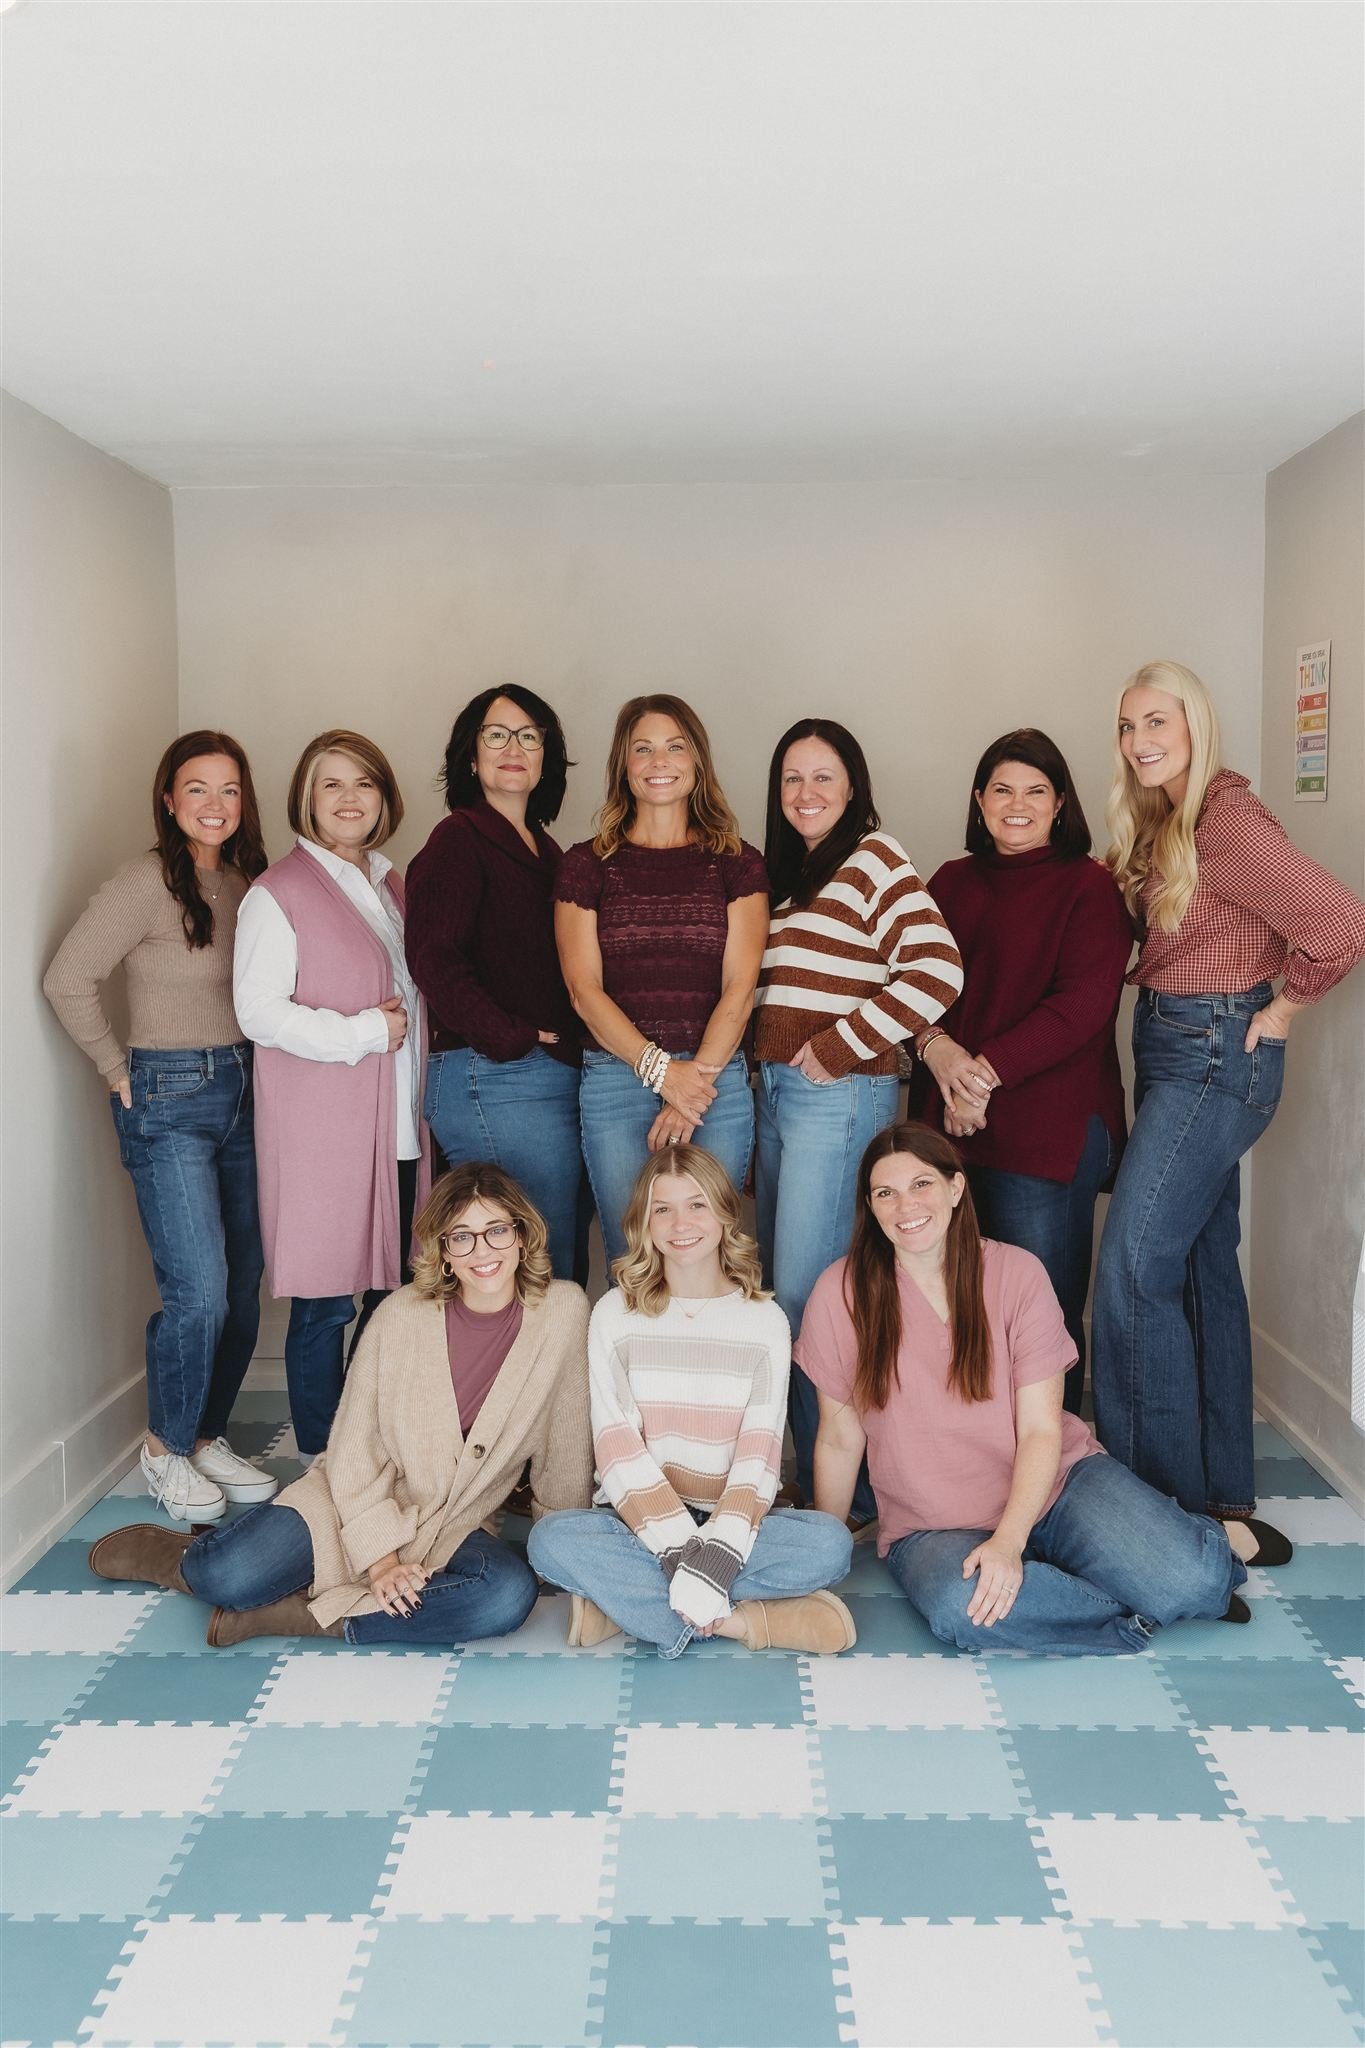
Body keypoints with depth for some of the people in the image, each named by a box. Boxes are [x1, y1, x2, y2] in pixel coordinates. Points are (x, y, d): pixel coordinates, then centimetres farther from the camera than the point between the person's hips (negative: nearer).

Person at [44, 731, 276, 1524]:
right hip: (170, 1100, -6)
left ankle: (209, 1436, 26)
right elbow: (68, 980, -13)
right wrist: (119, 1069, -6)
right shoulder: (150, 880, -12)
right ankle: (166, 1450, 14)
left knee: (245, 1287, 9)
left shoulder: (246, 880, 8)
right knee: (200, 1291, -8)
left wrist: (247, 1067, 4)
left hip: (242, 1092, 6)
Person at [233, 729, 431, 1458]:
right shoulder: (278, 893, -6)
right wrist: (363, 1032, -14)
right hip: (323, 1132, -6)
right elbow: (259, 1011, -13)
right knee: (324, 1303, 1)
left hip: (402, 1128, 7)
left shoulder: (393, 886, 16)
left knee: (396, 1295, 10)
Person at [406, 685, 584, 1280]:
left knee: (560, 1271, 11)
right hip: (497, 1080, -8)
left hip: (555, 1075, 8)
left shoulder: (543, 847, 19)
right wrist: (509, 1038, -15)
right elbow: (433, 958, -17)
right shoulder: (459, 839, -5)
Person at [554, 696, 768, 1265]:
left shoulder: (737, 863, 9)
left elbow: (739, 988, 1)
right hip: (616, 1080, 0)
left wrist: (696, 1081, -10)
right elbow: (584, 989, 0)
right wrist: (662, 1072, -11)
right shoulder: (587, 865, 8)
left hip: (718, 1078, 0)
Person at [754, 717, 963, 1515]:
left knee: (808, 1297, -8)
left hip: (839, 1095, -9)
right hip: (775, 1091, 9)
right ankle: (806, 1478, 22)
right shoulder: (787, 872, 19)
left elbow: (937, 972, -20)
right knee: (783, 1292, 11)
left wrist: (839, 1047, -16)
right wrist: (765, 1070, 11)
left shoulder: (875, 858, -7)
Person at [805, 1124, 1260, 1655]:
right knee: (959, 1608, -35)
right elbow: (839, 1440, 1)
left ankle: (1222, 1543, 14)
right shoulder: (841, 1294, -8)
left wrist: (1009, 1541, -22)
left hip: (1051, 1484, 1)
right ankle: (1142, 1614, -11)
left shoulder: (1016, 1272, -7)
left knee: (1189, 1579, -24)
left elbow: (1041, 1428, -9)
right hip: (933, 1529, 0)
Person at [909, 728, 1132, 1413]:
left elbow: (1083, 1003, -10)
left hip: (1050, 1125, -4)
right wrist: (934, 1045, -11)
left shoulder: (1088, 886, 1)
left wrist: (985, 1072, -14)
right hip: (951, 1124, 4)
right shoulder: (952, 883, 17)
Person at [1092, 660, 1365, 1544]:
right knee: (1204, 1264, 13)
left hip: (1216, 1055, -10)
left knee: (1132, 1275, -11)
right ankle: (1225, 1495, 24)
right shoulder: (1160, 824, 10)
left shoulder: (1228, 821, -18)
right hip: (1171, 1046, 10)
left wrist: (1285, 1006, -12)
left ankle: (1163, 1498, 0)